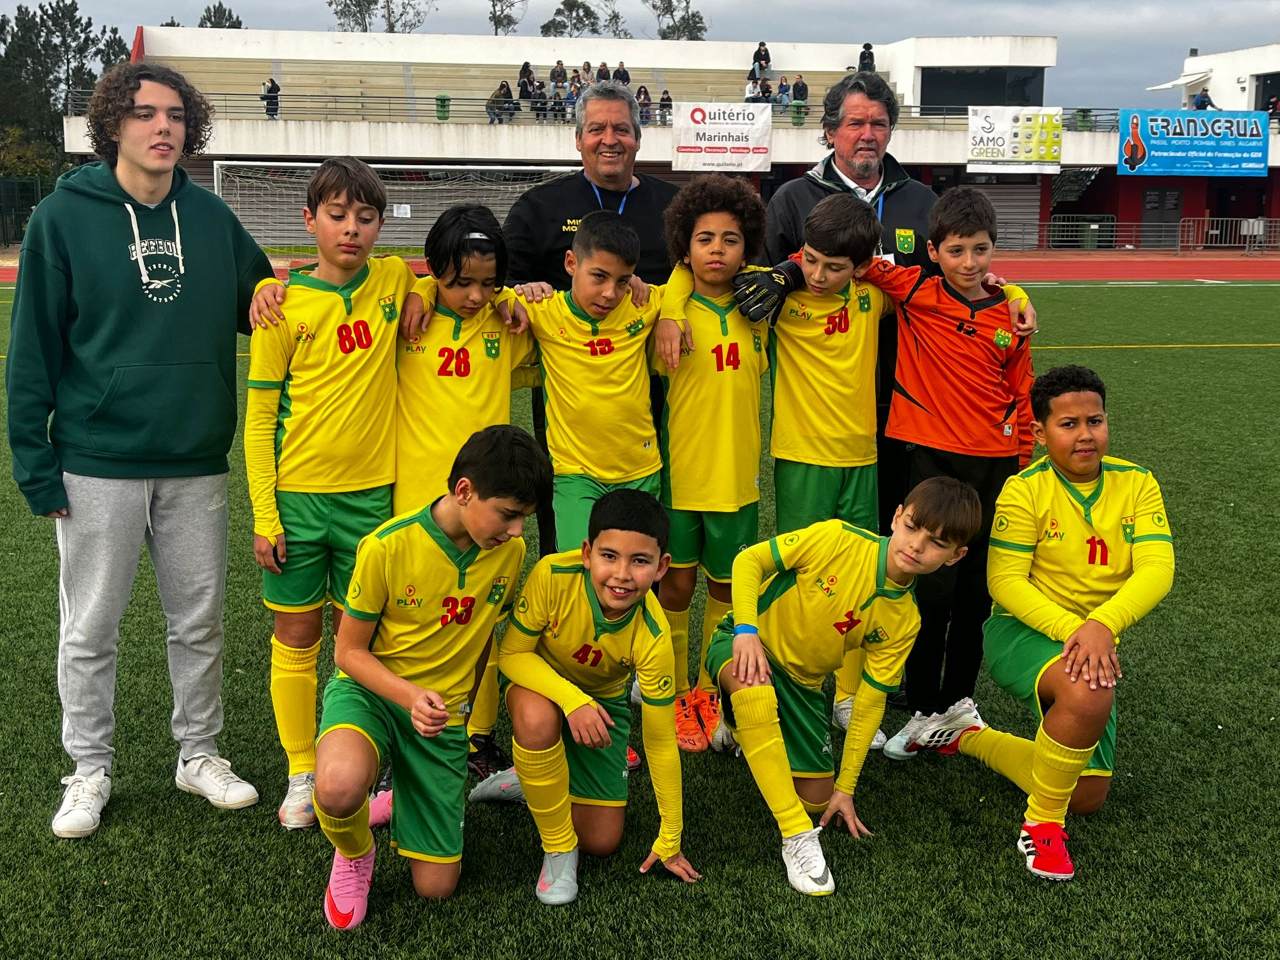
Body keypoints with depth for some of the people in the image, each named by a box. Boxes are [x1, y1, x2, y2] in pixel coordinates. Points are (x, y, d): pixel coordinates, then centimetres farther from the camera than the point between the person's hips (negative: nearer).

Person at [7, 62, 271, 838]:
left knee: (200, 621, 12)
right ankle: (90, 771, 24)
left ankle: (200, 754, 29)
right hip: (98, 464, -3)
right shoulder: (65, 215, -6)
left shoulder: (211, 217, 3)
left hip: (197, 462, 3)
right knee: (91, 629, 8)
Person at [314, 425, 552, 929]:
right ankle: (355, 852, -2)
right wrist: (410, 696, -27)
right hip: (370, 691, -3)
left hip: (444, 715, 4)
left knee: (436, 886, 1)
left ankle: (400, 810, 35)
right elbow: (349, 651, -11)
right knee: (340, 786, -40)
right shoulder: (387, 547, -21)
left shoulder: (510, 551, -8)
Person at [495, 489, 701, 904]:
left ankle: (538, 781, 30)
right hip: (539, 681, -1)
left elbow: (660, 741, -21)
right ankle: (558, 849, -16)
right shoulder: (553, 576, -36)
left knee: (602, 843, -1)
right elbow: (511, 654, -23)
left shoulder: (652, 638, -31)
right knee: (538, 718, -39)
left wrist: (670, 842, -13)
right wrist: (571, 699, -42)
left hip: (603, 701, 2)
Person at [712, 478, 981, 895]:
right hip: (747, 646, -5)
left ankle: (751, 725, 32)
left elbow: (870, 701, -4)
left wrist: (845, 786, -2)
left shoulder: (904, 621, -10)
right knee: (755, 687, -41)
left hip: (803, 683, 5)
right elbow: (749, 561, -16)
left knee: (817, 800, 3)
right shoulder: (838, 539, -23)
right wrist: (746, 629, -31)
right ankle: (797, 836, -34)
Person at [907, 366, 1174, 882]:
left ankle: (968, 735, 31)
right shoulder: (1025, 490, -13)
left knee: (1087, 797, 10)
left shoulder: (1136, 484, -5)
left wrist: (1101, 625, -35)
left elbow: (1156, 571, -17)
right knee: (1089, 695, -39)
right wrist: (1070, 629, -32)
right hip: (1023, 632, -5)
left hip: (1094, 642, 5)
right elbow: (1005, 582, -17)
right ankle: (1042, 825, -16)